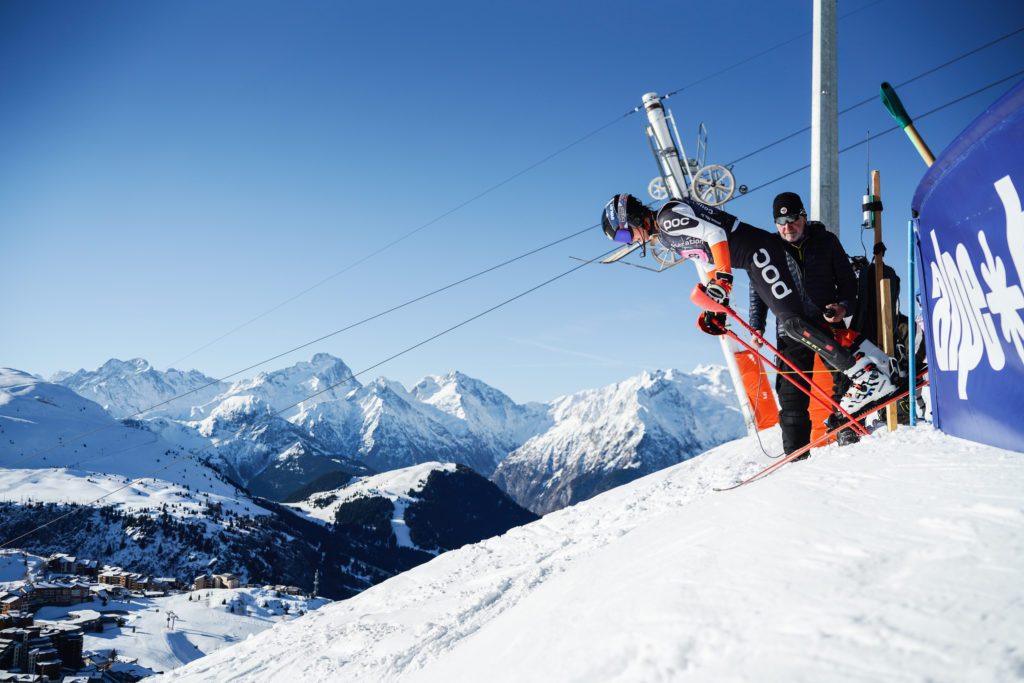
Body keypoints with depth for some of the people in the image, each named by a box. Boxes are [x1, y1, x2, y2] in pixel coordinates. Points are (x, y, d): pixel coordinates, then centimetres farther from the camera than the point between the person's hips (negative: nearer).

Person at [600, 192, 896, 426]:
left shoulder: (669, 216, -11)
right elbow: (712, 257, 22)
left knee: (793, 322, -16)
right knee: (808, 318, 7)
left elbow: (714, 233, -21)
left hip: (760, 251, -10)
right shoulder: (666, 236, 19)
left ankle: (868, 374, -14)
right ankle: (878, 361, 7)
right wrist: (716, 303, 14)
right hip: (756, 263, 10)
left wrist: (722, 279, -24)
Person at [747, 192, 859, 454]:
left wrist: (844, 307, -12)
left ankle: (847, 427, 21)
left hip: (830, 323, 0)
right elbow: (758, 290, 9)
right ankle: (796, 450, 6)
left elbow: (847, 280, 7)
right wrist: (757, 327, -2)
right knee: (792, 391, -2)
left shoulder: (826, 241, 2)